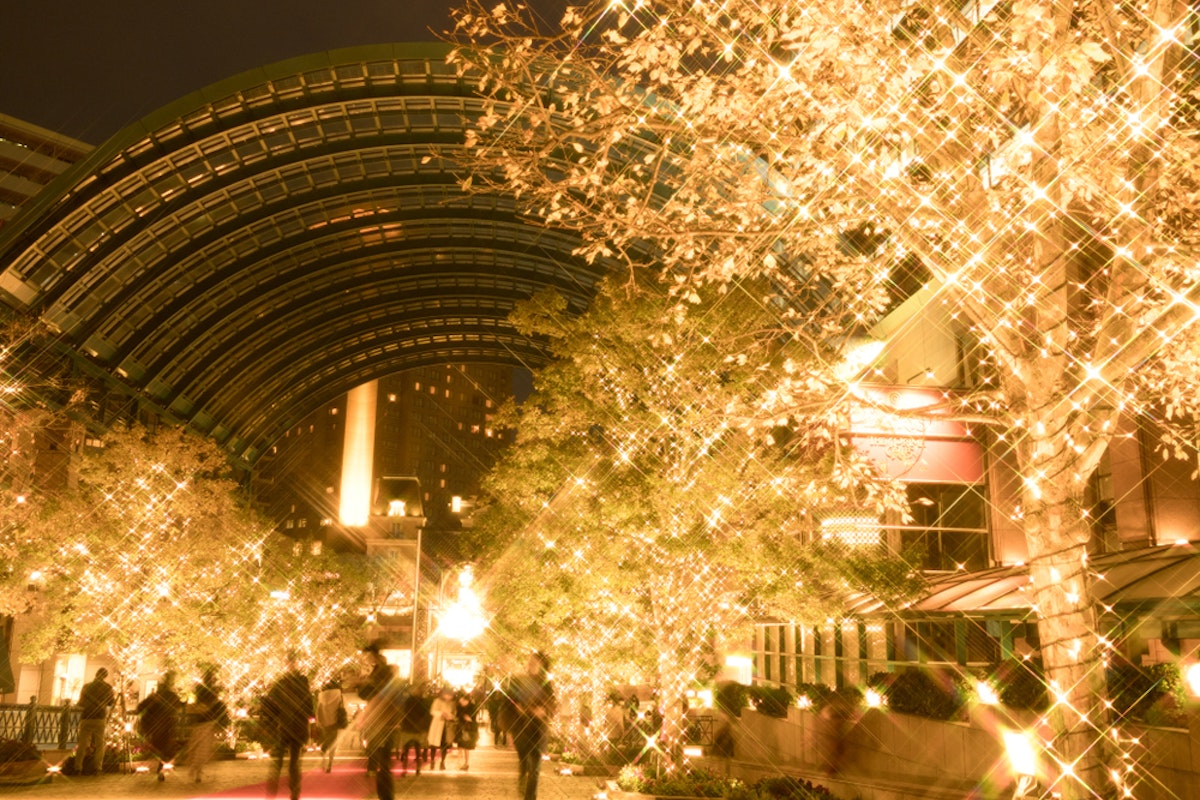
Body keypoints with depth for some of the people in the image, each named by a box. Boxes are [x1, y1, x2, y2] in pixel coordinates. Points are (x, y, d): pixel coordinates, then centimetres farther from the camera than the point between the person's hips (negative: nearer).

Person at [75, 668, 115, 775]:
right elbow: (111, 702, 8)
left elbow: (80, 703, 9)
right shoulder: (108, 688, -2)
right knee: (99, 744, 5)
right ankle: (97, 768, 1)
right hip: (100, 719, -1)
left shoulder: (86, 686, 1)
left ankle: (78, 767, 3)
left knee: (82, 744, 5)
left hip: (86, 718, 1)